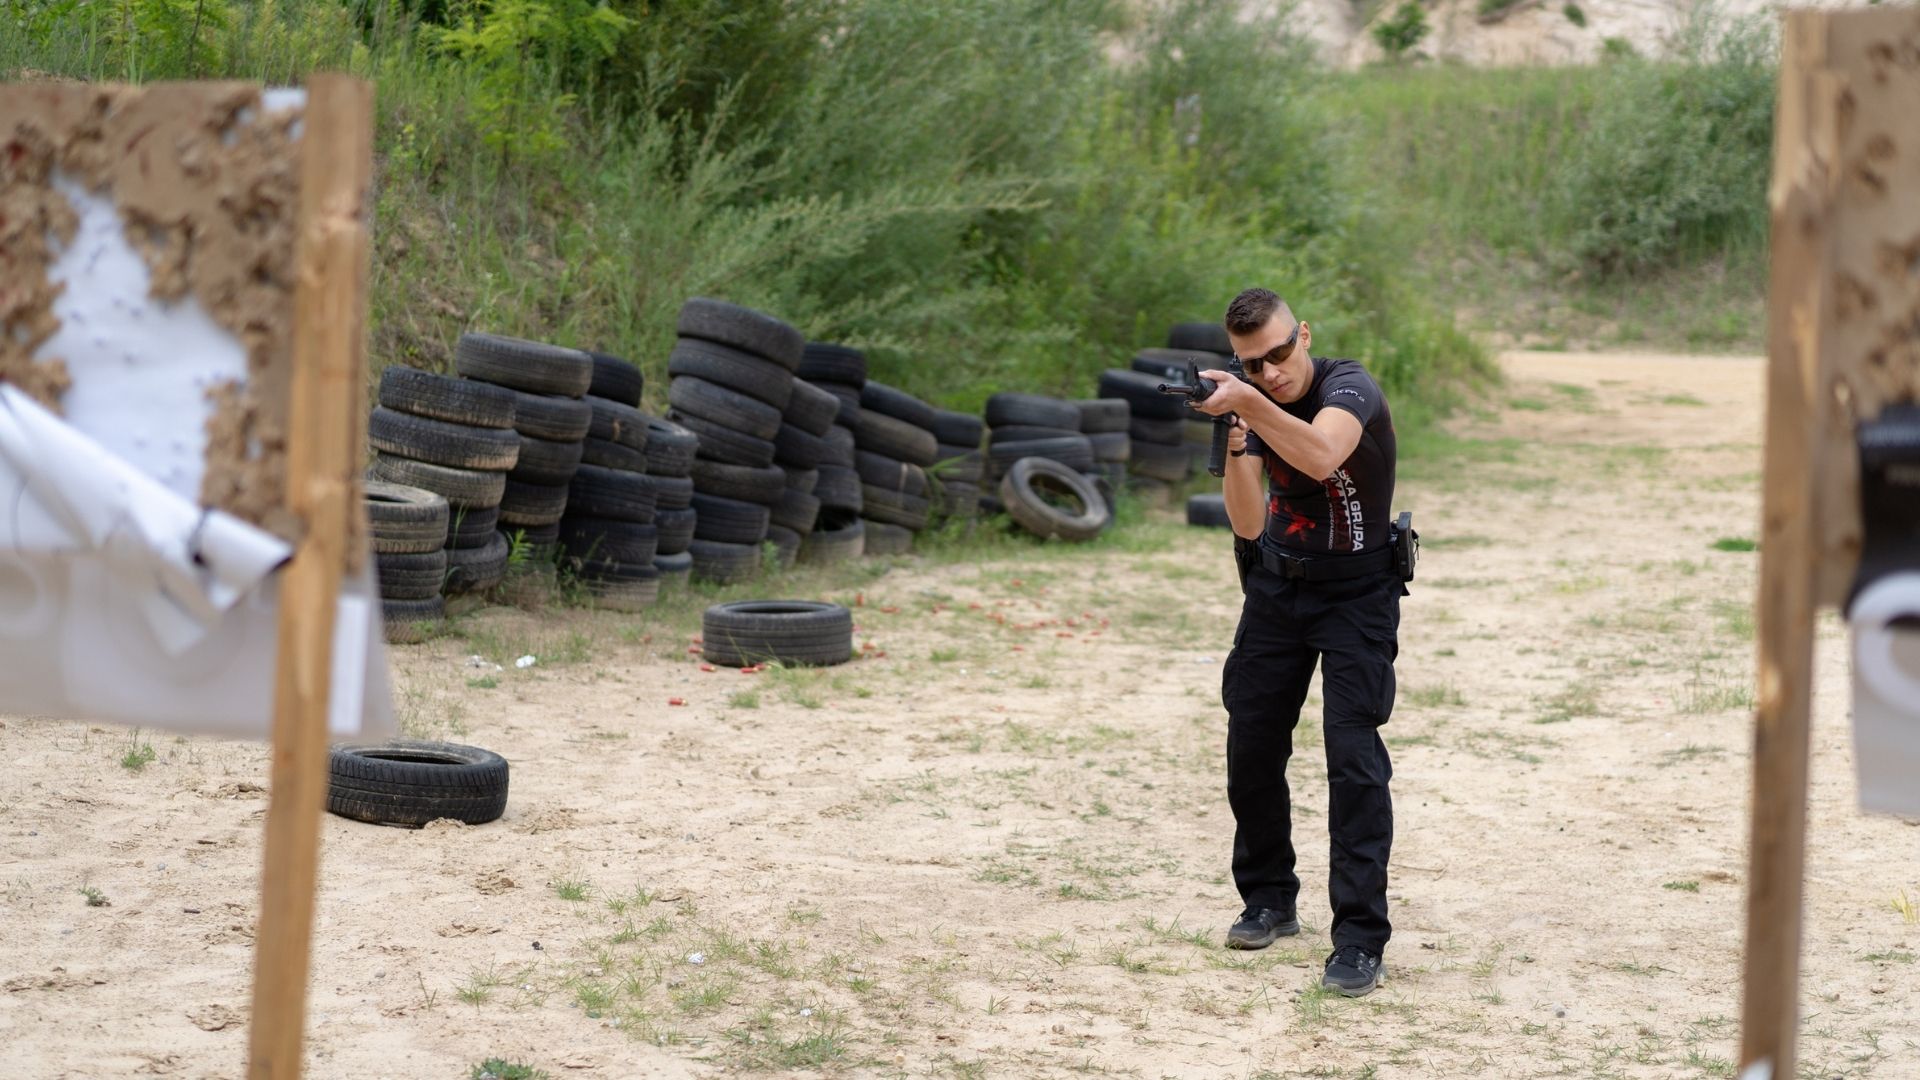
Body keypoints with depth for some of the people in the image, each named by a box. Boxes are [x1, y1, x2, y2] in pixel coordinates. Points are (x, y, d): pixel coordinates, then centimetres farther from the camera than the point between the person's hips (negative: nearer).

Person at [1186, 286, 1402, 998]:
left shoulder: (1347, 387, -20)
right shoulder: (1250, 406, -3)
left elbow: (1322, 456, -43)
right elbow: (1249, 523, -12)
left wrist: (1250, 404, -49)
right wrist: (1233, 439, -25)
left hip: (1355, 593, -6)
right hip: (1277, 588, 6)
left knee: (1353, 757, -16)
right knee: (1251, 749, 9)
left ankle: (1360, 941, -15)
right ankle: (1270, 901, 29)